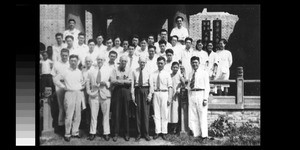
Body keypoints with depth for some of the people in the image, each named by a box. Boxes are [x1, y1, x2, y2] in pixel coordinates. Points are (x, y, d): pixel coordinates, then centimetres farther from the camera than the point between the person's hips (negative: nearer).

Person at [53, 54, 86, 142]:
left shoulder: (79, 72, 11)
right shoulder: (66, 72, -1)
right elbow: (56, 79, 2)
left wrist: (83, 85, 3)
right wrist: (63, 86, -2)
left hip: (79, 94, 4)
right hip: (70, 94, -4)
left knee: (78, 115, 7)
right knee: (69, 116, -6)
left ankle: (75, 132, 17)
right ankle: (67, 134, 3)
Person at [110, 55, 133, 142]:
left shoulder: (128, 70, 10)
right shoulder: (115, 70, 6)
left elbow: (130, 81, -3)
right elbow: (112, 82, -5)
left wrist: (119, 81, -11)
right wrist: (124, 81, -12)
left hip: (126, 93, 1)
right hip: (117, 92, -1)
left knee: (126, 113, 3)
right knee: (116, 113, -1)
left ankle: (126, 133, 11)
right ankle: (116, 133, 6)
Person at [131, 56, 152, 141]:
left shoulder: (148, 72, 4)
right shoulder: (134, 71, 6)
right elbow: (132, 83, 5)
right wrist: (132, 94, 0)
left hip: (145, 90, -1)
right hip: (137, 90, 1)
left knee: (146, 112, -1)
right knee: (138, 112, 3)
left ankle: (146, 133, 7)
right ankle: (139, 133, 11)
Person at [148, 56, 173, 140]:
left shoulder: (167, 74, 2)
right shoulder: (153, 74, 6)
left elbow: (170, 87, 0)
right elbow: (151, 85, -1)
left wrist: (169, 98, -6)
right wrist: (150, 95, -14)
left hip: (164, 93, -1)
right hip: (156, 94, 2)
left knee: (164, 113, 2)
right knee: (156, 113, 5)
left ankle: (164, 132, 8)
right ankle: (157, 132, 10)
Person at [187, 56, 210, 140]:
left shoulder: (204, 73, 2)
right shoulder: (190, 74, 16)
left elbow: (207, 87, -2)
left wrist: (205, 99, -11)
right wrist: (189, 98, 7)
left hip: (201, 94, -5)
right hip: (191, 95, 5)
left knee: (202, 116, -4)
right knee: (192, 117, 3)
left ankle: (204, 135, 1)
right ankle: (196, 134, 10)